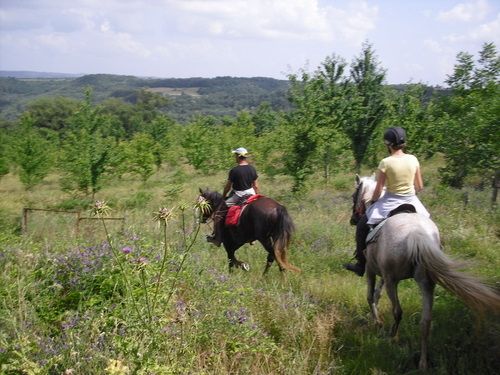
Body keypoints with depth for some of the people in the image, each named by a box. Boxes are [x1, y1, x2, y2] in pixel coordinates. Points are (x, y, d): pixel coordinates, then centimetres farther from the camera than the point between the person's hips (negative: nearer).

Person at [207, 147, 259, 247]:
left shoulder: (234, 170, -16)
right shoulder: (252, 169, 0)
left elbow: (228, 186, -8)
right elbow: (256, 185, 6)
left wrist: (223, 196, 9)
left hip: (237, 196, -5)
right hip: (250, 194, 6)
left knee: (218, 213, 5)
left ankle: (217, 237, 7)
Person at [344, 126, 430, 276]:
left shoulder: (385, 163, -16)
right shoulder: (413, 160, -3)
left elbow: (378, 191, -11)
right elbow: (420, 186, 4)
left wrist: (372, 202, 9)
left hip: (390, 203, -4)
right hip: (412, 202, 4)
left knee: (362, 226, 14)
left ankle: (361, 265, 16)